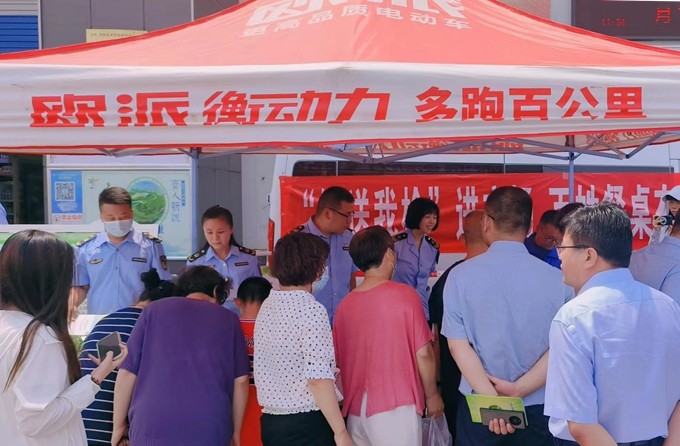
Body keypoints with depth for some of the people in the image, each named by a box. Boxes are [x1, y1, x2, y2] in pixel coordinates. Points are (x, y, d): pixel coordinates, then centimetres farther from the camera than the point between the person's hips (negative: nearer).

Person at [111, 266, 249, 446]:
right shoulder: (229, 319, 11)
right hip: (210, 431, 0)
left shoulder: (154, 310, 9)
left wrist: (119, 426, 16)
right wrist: (235, 431, 19)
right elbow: (240, 381, 9)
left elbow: (127, 373, 7)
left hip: (153, 427, 0)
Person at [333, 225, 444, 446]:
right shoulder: (405, 295, -10)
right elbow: (423, 353, -10)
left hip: (356, 410, 5)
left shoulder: (344, 305, 2)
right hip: (396, 407, -4)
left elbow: (339, 361, 9)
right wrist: (432, 395, 4)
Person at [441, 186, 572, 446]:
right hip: (538, 407, 1)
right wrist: (520, 390, -9)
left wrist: (492, 400, -14)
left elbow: (458, 345, -12)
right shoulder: (556, 279, -8)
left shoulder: (461, 275, -10)